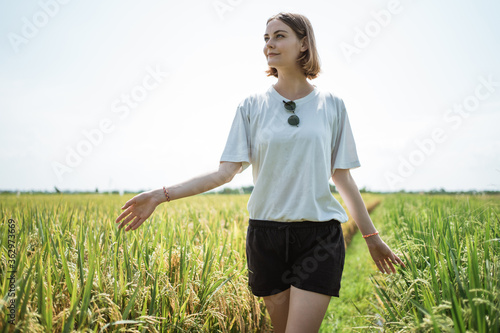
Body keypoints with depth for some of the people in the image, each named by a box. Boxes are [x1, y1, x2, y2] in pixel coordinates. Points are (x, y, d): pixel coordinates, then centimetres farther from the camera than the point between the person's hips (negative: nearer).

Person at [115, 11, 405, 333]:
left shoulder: (332, 105, 3)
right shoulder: (253, 106, 3)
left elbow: (343, 177, 8)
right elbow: (226, 171, -3)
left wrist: (372, 237, 10)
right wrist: (162, 195, -12)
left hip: (320, 236, -1)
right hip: (267, 234, 1)